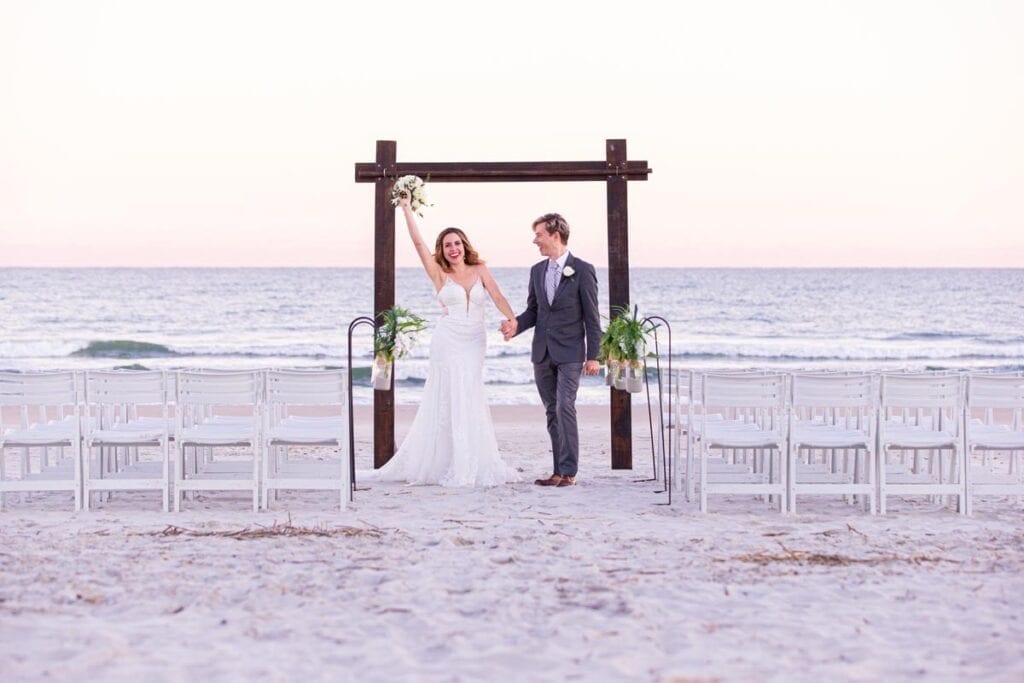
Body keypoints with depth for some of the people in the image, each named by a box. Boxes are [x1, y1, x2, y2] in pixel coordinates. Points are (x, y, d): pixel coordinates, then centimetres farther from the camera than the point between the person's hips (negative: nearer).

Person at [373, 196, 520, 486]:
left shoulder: (480, 271, 7)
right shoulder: (440, 274, 1)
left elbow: (499, 298, -5)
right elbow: (418, 243, -6)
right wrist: (407, 209, -9)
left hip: (474, 343, 2)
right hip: (448, 341, -2)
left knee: (471, 401, 5)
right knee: (449, 401, -2)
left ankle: (473, 465, 12)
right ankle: (454, 468, 5)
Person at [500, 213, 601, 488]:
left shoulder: (582, 270, -6)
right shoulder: (537, 271, 11)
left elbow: (591, 316, -6)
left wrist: (593, 356, -9)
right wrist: (517, 324, -7)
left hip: (569, 353, -6)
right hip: (542, 353, 6)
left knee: (565, 408, -14)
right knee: (552, 412, 8)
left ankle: (569, 471, -10)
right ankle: (559, 470, 11)